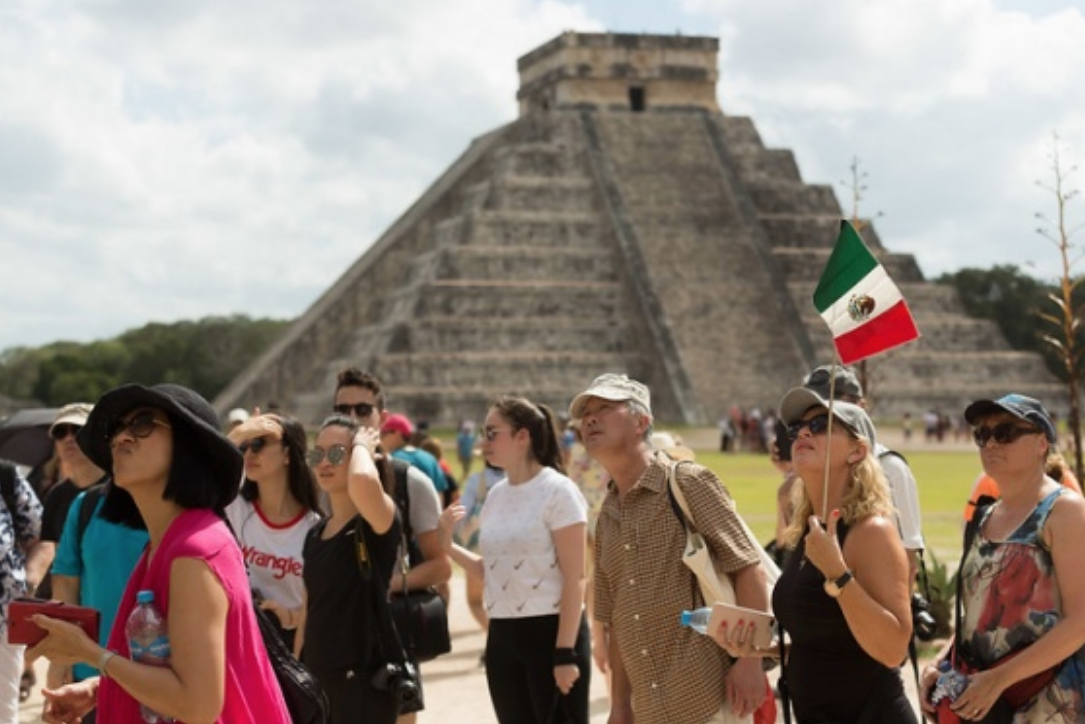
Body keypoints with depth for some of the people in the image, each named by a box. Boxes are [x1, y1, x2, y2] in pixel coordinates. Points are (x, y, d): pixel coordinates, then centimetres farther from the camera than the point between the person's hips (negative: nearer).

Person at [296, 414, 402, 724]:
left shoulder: (378, 523, -11)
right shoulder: (316, 534, 11)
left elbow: (363, 481, -36)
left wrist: (363, 446, -15)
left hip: (364, 680, -7)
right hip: (317, 680, 8)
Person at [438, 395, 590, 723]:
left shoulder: (558, 491, -10)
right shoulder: (496, 495, 10)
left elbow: (574, 580, -13)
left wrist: (565, 652, -18)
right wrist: (448, 545, 1)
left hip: (551, 632, -7)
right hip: (502, 636, 7)